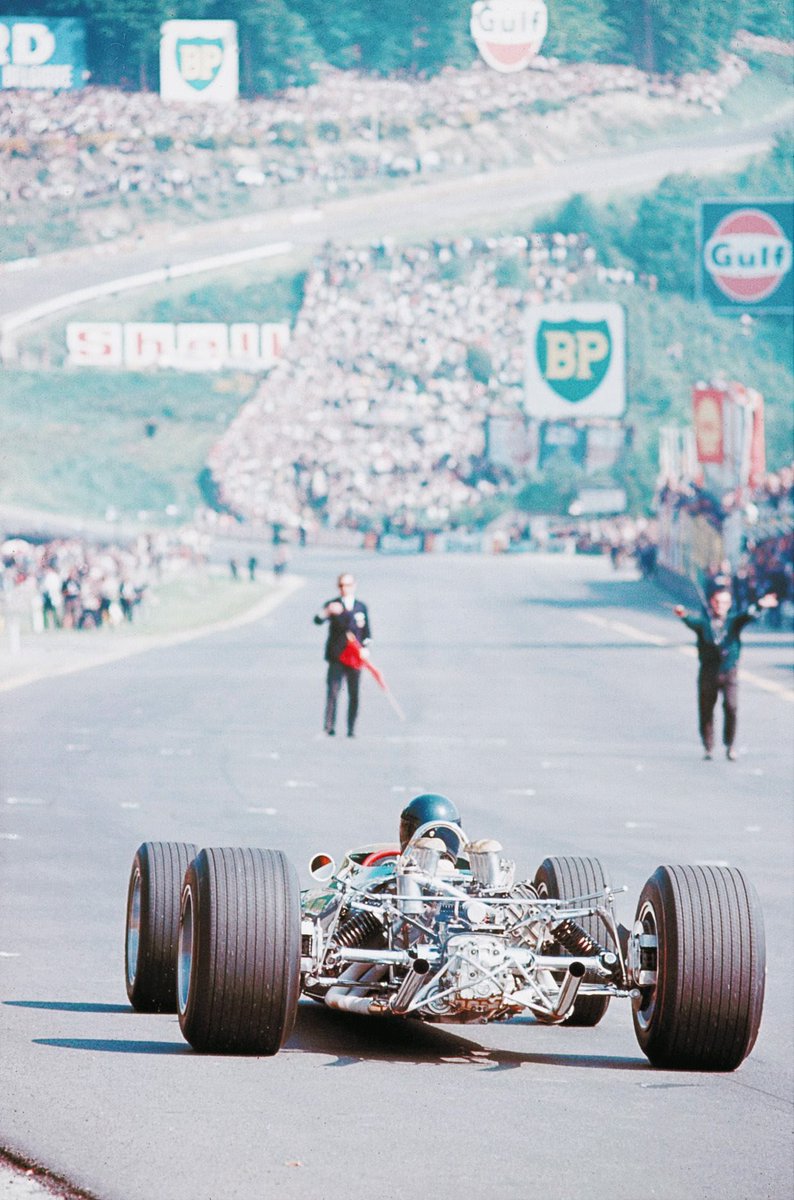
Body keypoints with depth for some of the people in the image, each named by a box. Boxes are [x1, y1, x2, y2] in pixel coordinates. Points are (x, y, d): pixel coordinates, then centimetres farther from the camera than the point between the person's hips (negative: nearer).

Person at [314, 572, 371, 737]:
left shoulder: (361, 607, 13)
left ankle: (351, 729, 12)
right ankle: (329, 726, -13)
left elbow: (366, 632, 18)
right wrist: (327, 611, -36)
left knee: (354, 695, 5)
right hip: (336, 656, -3)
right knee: (333, 691, -13)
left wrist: (365, 647, 1)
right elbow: (317, 620, -15)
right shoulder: (331, 605, 3)